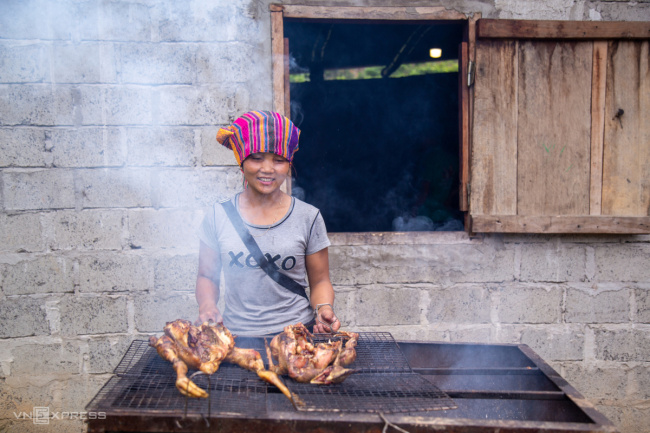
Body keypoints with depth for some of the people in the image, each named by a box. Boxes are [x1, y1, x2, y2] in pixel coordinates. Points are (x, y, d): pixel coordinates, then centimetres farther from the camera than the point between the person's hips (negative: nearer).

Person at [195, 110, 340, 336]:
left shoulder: (308, 217, 3)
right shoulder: (218, 216, 5)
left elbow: (320, 281, 9)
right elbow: (207, 277, 13)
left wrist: (324, 309, -10)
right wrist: (207, 306, -6)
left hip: (296, 333, -1)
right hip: (236, 336, 2)